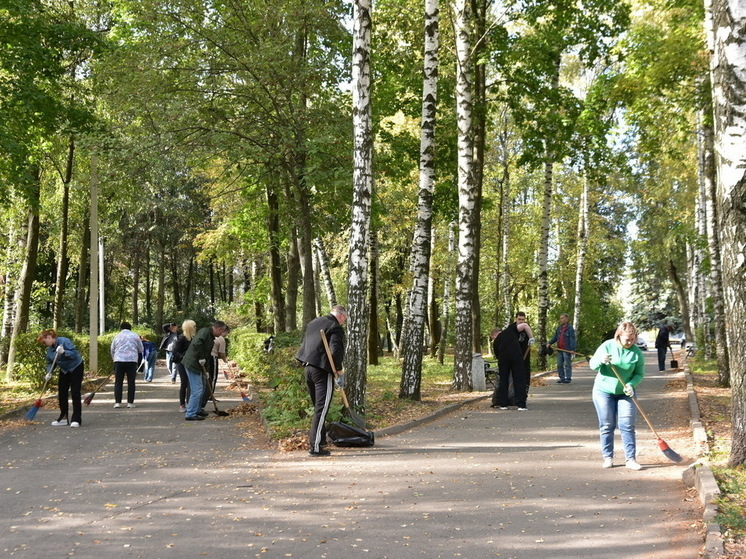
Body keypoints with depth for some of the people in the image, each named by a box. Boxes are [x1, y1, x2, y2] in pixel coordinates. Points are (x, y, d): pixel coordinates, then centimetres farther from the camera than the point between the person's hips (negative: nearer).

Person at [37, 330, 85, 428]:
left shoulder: (64, 341, -24)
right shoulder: (49, 349, -2)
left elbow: (75, 353, -29)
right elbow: (50, 363, 4)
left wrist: (63, 352, -43)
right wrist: (49, 373, -14)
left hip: (76, 367, -8)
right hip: (64, 370, 8)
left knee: (75, 393, -11)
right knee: (61, 393, 5)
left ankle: (76, 419, -10)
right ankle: (63, 418, 13)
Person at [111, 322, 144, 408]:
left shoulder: (117, 336, 11)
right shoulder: (135, 336, 9)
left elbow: (112, 350, 16)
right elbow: (141, 349, 13)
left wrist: (114, 359, 30)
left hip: (119, 360, 1)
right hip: (132, 360, -1)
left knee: (118, 382, 5)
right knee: (131, 382, 4)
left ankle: (117, 402, -1)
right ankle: (130, 402, 2)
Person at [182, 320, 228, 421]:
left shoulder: (211, 336, 17)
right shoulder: (205, 331, -14)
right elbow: (197, 343, -30)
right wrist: (201, 358, -22)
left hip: (197, 365, 11)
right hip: (192, 363, -11)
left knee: (201, 388, 20)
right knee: (197, 389, -9)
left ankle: (197, 410, 31)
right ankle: (190, 414, -6)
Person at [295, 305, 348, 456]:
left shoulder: (313, 323, 17)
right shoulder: (336, 328, -9)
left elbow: (304, 345, 22)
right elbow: (335, 351, -19)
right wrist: (339, 370, -11)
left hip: (307, 367, 8)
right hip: (323, 370, -8)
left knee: (317, 406, 20)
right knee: (321, 408, -7)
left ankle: (320, 439, 28)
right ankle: (315, 446, -11)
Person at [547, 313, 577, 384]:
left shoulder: (570, 328, -7)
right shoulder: (559, 328, 15)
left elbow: (572, 339, -12)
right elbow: (555, 337, 18)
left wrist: (572, 349, -20)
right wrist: (549, 343, 3)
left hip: (567, 350, -7)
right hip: (559, 349, 7)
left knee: (567, 364, -3)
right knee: (559, 365, 8)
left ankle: (568, 378, 1)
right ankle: (562, 378, 15)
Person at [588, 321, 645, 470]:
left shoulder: (637, 353, -7)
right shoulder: (607, 346, -10)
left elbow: (639, 374, -2)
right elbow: (592, 364, -7)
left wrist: (631, 385, -21)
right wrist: (601, 361, -30)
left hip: (625, 393, 1)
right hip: (604, 390, -1)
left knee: (627, 426, -3)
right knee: (607, 426, 3)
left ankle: (631, 459, -1)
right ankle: (608, 457, 11)